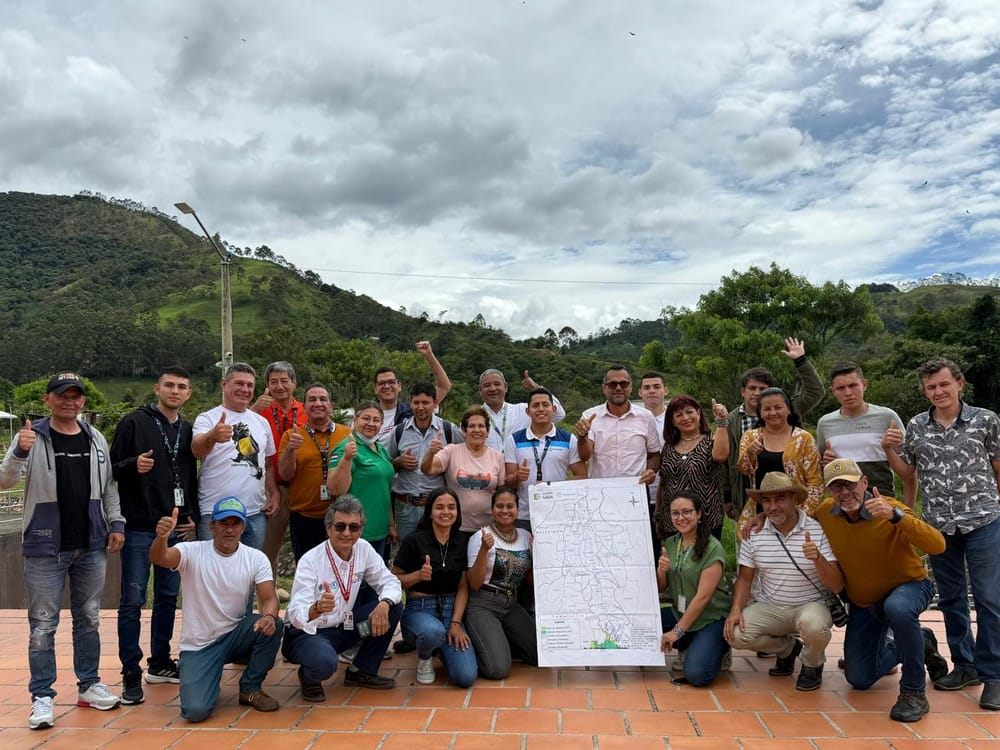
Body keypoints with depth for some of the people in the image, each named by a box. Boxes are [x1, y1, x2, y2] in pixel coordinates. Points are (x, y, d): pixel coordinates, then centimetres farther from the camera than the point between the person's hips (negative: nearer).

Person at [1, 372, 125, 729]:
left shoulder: (96, 439, 7)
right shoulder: (32, 438, -5)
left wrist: (116, 523, 3)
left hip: (91, 546, 4)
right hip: (45, 548, -4)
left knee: (89, 619, 13)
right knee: (43, 624, 3)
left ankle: (89, 685, 25)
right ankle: (42, 696, 13)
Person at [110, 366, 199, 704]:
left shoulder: (188, 430, 11)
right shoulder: (134, 422, -4)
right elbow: (112, 468, -5)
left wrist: (193, 515, 7)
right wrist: (133, 465, -26)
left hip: (175, 528, 5)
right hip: (139, 527, -5)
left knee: (168, 597, 13)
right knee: (132, 601, -1)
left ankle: (160, 663, 26)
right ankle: (131, 674, 10)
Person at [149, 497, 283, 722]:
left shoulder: (256, 558, -8)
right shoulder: (192, 552, -13)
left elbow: (269, 598, -15)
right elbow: (158, 559, -31)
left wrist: (269, 616, -39)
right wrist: (162, 537, -55)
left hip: (235, 636, 2)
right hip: (198, 646, -2)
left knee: (272, 625, -28)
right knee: (196, 710, -21)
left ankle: (250, 689, -2)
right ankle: (210, 679, 17)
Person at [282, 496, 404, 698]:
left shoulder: (363, 549, -6)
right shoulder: (310, 561, -22)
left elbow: (389, 582, -1)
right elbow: (296, 616, -29)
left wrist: (384, 605, -25)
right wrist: (317, 608, -53)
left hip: (343, 626, 6)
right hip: (308, 632, -6)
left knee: (393, 608, -12)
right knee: (325, 663, -37)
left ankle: (361, 672, 5)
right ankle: (308, 676, 2)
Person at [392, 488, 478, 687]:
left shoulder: (463, 541, 4)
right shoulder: (415, 540, -8)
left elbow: (463, 587, 4)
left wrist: (456, 623, -7)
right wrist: (418, 575, -21)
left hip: (451, 609, 3)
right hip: (419, 608, -3)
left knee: (466, 677, -16)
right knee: (434, 631, -40)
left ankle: (440, 649, 18)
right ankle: (424, 658, -1)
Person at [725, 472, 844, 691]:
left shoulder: (818, 531, -11)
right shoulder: (754, 533, -2)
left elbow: (837, 586, -12)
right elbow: (745, 578, 5)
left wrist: (818, 559, -31)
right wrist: (736, 609, -12)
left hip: (810, 605, -3)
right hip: (769, 608, 3)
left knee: (813, 625, -37)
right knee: (736, 635, -22)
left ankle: (812, 664, 3)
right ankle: (787, 648, 13)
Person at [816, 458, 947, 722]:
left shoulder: (889, 509, -26)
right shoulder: (825, 513, -14)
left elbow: (937, 545, -40)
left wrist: (895, 515, -50)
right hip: (863, 602, 5)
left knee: (897, 608, -42)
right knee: (859, 679, 7)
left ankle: (913, 691, -21)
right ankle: (921, 642, 31)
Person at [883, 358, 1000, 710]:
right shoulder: (916, 426, 3)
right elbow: (906, 471, 12)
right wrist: (889, 449, -5)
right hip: (939, 524, 3)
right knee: (951, 599, 12)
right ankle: (965, 665, 27)